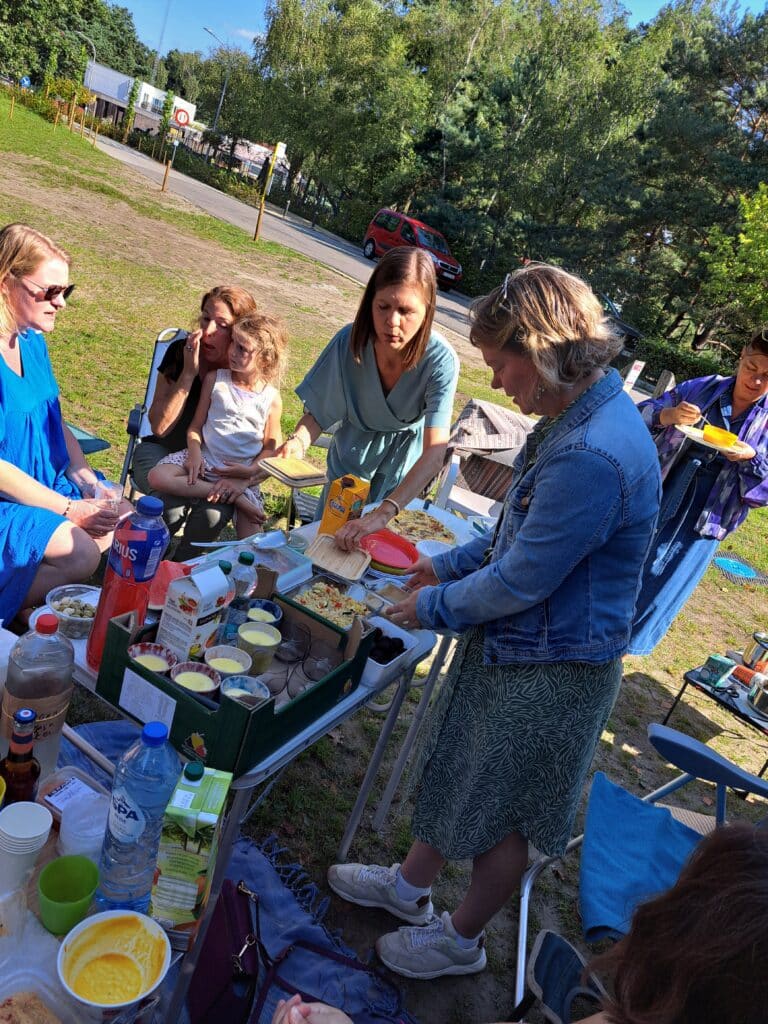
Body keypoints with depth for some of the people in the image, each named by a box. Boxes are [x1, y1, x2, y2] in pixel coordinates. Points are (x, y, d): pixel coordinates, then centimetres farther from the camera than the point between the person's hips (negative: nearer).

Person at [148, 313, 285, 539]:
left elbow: (270, 447, 3)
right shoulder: (215, 379, 0)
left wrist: (251, 470, -14)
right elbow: (197, 424, 4)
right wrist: (194, 452, -14)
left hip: (241, 473, -2)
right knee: (157, 477, -29)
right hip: (204, 459, 2)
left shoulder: (271, 398, -4)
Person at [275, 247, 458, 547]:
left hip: (403, 465, -1)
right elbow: (317, 413, -15)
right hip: (351, 454, 1)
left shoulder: (441, 360, -33)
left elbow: (435, 452, -40)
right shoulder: (349, 341, -27)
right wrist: (298, 441, -38)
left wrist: (382, 513, -52)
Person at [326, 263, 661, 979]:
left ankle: (461, 940, 42)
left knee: (504, 813, 15)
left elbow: (521, 581, -26)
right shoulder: (574, 417, 1)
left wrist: (434, 608, -11)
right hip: (509, 643, 9)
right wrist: (451, 565, 9)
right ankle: (410, 886, 50)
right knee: (458, 771, 25)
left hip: (550, 671, -9)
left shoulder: (594, 455, -33)